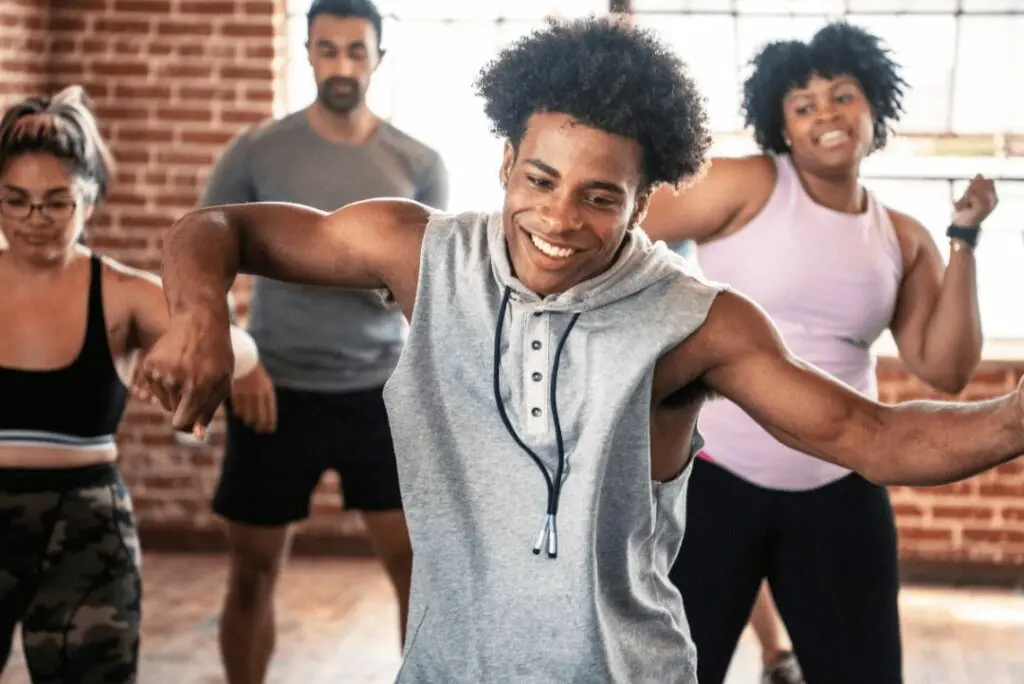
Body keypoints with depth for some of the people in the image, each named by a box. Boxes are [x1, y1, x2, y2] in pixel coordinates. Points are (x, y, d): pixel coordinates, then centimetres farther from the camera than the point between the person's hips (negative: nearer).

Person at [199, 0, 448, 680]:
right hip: (277, 390, -1)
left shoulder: (419, 164, -1)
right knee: (254, 570, 8)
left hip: (380, 391, 1)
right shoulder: (256, 152, -4)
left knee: (421, 562, 1)